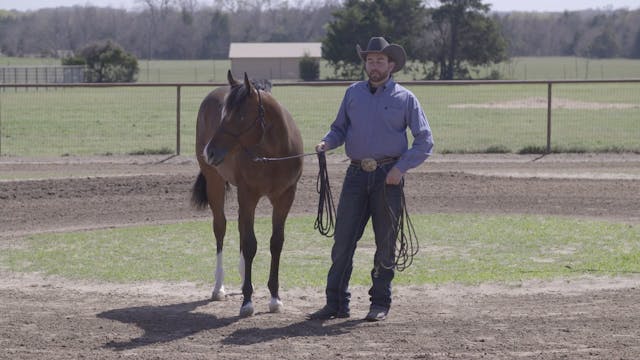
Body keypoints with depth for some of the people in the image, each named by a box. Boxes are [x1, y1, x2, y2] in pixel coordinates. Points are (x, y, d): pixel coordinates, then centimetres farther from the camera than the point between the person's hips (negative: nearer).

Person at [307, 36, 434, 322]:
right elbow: (340, 128, 17)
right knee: (343, 239, -3)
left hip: (388, 177, -2)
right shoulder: (353, 93, 11)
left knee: (386, 242, 4)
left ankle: (380, 303, 14)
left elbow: (425, 142, 0)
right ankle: (336, 303, 1)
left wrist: (401, 167, -12)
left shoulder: (405, 99, 2)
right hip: (356, 174, 2)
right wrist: (326, 143, -6)